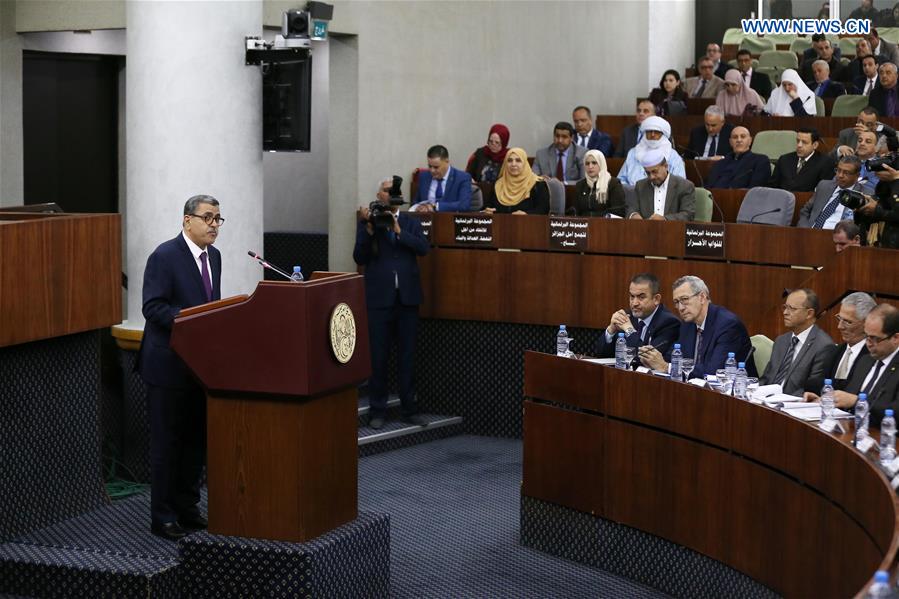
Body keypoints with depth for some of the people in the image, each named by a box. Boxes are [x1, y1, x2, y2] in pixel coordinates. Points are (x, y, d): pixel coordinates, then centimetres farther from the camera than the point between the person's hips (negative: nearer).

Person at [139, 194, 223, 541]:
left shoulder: (213, 256, 11)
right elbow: (153, 307, -20)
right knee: (166, 442, 0)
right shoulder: (164, 256, -14)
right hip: (169, 364, -8)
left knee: (196, 439, 13)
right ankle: (162, 518, 8)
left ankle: (187, 508, 25)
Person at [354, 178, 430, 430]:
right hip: (380, 297, -2)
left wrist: (398, 230, -15)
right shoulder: (367, 221, 3)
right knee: (378, 356, 2)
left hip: (407, 297, 2)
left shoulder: (411, 222, 9)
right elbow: (360, 258, -6)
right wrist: (368, 228, -16)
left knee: (407, 356, 7)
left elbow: (423, 247, -7)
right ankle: (377, 411, 9)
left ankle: (409, 409, 14)